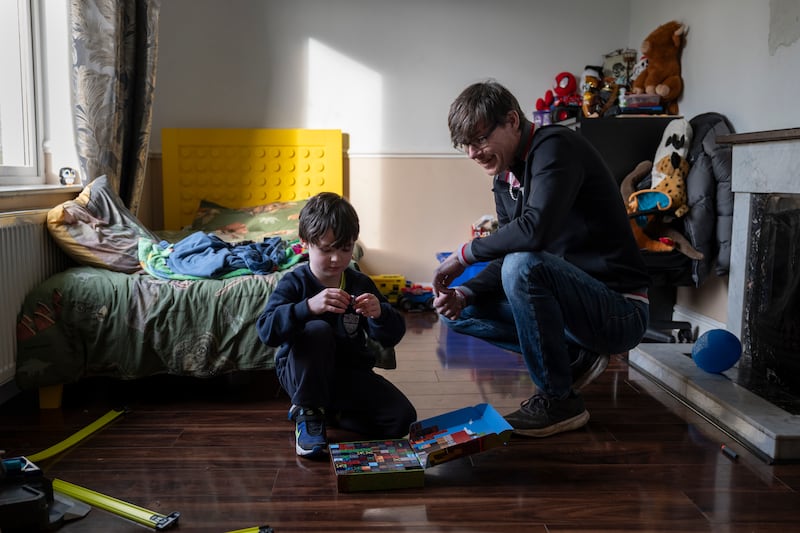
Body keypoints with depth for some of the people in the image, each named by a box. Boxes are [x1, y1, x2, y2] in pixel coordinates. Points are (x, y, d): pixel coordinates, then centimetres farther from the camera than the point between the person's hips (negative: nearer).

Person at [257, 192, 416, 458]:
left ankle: (333, 412, 8)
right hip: (301, 374, -3)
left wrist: (380, 313, -28)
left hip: (351, 372, 4)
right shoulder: (293, 284, -11)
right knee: (317, 330, -34)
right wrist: (309, 306, -44)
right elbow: (266, 331, -28)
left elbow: (392, 336, -4)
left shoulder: (361, 284, -1)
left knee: (402, 418, -16)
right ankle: (308, 413, -16)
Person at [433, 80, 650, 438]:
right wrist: (465, 293, -8)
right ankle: (575, 357, 8)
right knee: (455, 311, 6)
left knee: (524, 266, -34)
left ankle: (559, 400, -15)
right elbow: (506, 260, 10)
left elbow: (534, 230, -33)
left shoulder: (555, 147, -17)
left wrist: (465, 253, -19)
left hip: (621, 311, -9)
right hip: (581, 304, 9)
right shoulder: (504, 181, 10)